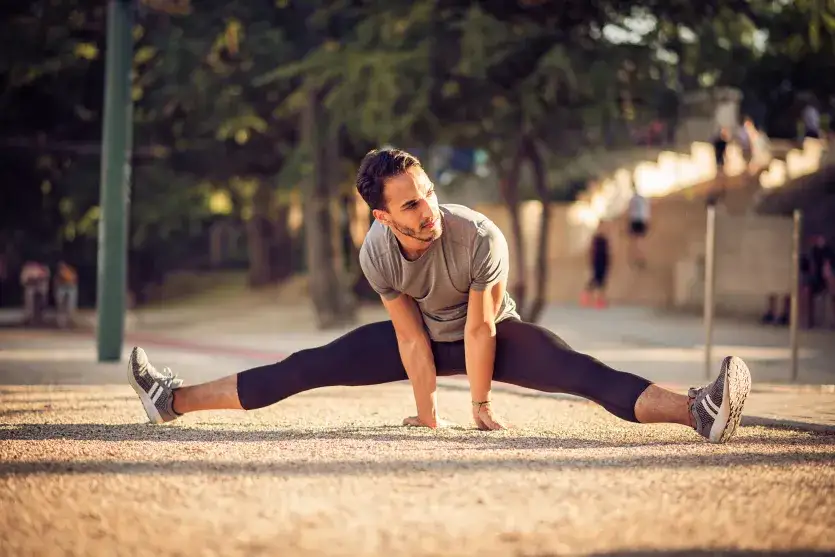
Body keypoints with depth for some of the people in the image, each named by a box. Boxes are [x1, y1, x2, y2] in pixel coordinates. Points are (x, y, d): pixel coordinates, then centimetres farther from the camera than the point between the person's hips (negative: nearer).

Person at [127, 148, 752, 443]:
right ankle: (175, 399, 7)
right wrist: (427, 411, -13)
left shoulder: (481, 238, -37)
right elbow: (411, 337, -18)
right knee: (304, 368, -2)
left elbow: (479, 329, -26)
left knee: (584, 373, -29)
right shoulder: (376, 252, -26)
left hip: (493, 334, -3)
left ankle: (698, 411, -46)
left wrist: (482, 403, -16)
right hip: (419, 334, 3)